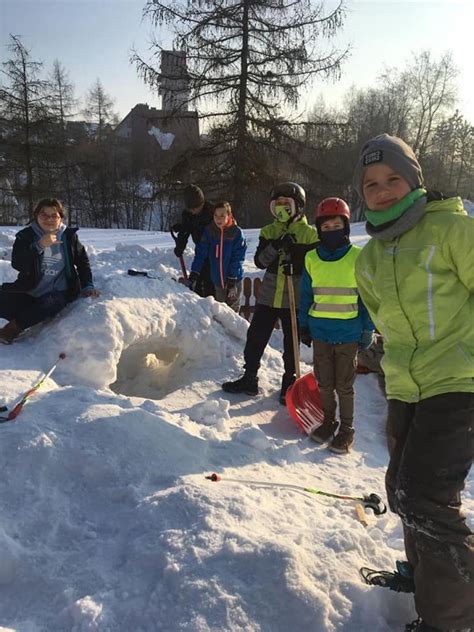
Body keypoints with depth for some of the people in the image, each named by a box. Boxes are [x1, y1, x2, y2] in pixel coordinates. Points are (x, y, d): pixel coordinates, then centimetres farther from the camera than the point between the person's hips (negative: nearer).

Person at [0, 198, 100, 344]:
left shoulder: (70, 237, 2)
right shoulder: (26, 236, -1)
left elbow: (83, 262, 12)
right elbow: (17, 264, -14)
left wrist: (87, 286, 1)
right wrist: (39, 246, -24)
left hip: (58, 292, 0)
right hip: (28, 292, 1)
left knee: (51, 304, -35)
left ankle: (12, 329, -12)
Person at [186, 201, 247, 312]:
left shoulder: (236, 232, -12)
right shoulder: (208, 231, -5)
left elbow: (237, 258, -12)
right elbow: (200, 254, -6)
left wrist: (232, 281, -13)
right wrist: (193, 275, -12)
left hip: (234, 279, -3)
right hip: (217, 280, 3)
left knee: (233, 310, 8)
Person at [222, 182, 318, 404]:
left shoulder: (309, 234, -2)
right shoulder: (269, 232, 7)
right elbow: (259, 261, -3)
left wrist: (297, 260, -20)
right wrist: (276, 246, -19)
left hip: (294, 299, -3)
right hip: (269, 296, 3)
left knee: (291, 343, 7)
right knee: (256, 337, 6)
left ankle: (289, 384, 23)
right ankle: (249, 379, 20)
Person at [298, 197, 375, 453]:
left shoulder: (358, 258, -5)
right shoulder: (312, 258, 3)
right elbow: (306, 295, 10)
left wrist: (367, 330, -2)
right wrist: (303, 325, 9)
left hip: (348, 333, -3)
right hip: (320, 331, 3)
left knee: (344, 385, 6)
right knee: (324, 382, 14)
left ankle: (347, 429, 21)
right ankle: (328, 421, 32)